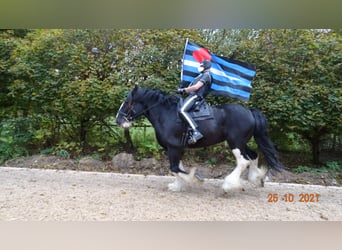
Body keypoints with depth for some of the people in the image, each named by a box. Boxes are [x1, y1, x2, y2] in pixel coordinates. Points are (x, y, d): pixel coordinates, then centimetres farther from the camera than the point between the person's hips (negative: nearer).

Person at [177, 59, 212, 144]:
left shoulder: (206, 75, -4)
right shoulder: (202, 75, 28)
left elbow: (196, 87, -15)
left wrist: (183, 90, -8)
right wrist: (184, 90, 14)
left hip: (195, 96, -11)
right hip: (191, 96, 11)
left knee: (182, 110, -34)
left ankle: (196, 132, -42)